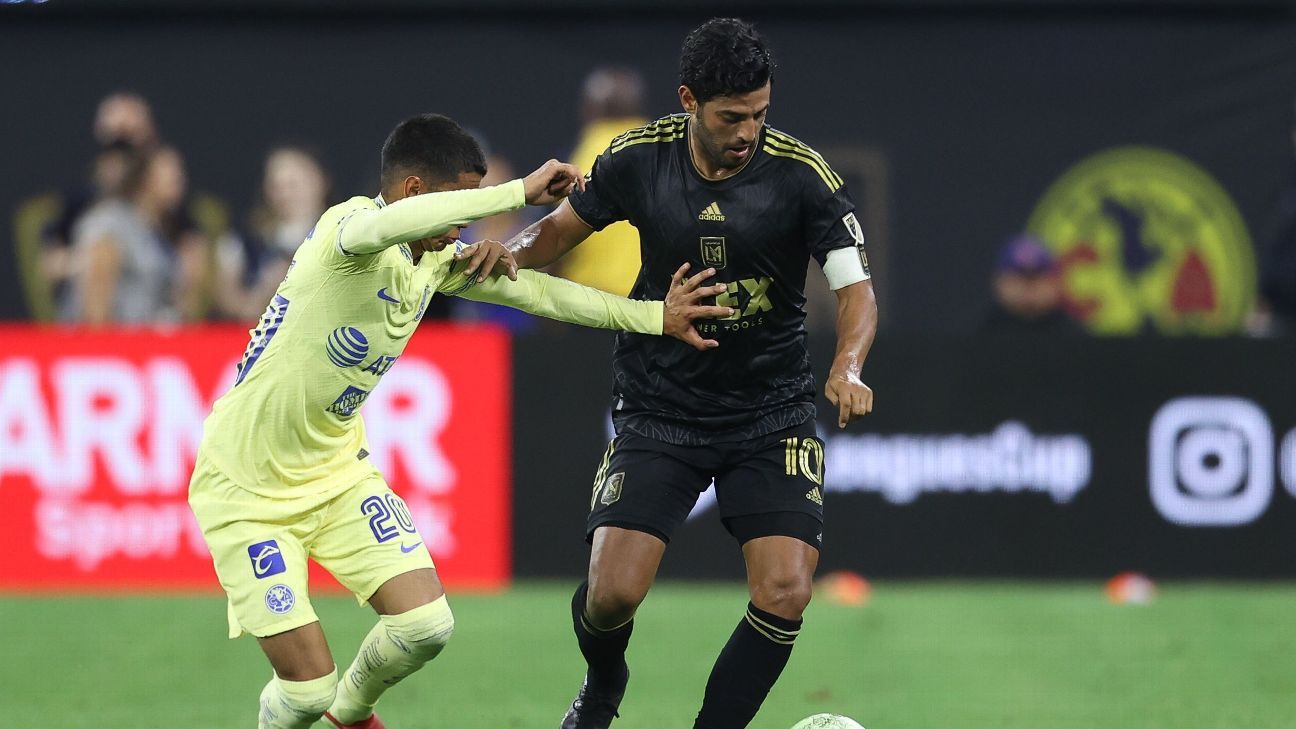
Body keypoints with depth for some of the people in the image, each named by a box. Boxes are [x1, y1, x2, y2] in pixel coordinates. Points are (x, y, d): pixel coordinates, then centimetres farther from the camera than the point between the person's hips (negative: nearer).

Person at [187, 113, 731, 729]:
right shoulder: (349, 227, -23)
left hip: (337, 469, 8)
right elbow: (383, 225, -48)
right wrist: (521, 191, -44)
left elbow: (537, 291, 13)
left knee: (426, 624, -8)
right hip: (247, 488, -8)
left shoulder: (438, 261, 2)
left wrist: (658, 317, 11)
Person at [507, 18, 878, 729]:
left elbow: (855, 288, -13)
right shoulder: (637, 159, -8)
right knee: (613, 590, -13)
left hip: (772, 412, 0)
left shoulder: (801, 174, -13)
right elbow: (561, 228, 8)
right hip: (657, 411, 1)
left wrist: (848, 365, -32)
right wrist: (513, 250, -14)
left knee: (784, 591, -17)